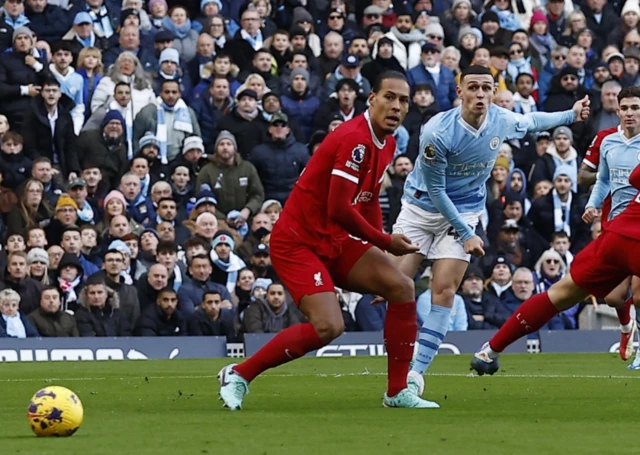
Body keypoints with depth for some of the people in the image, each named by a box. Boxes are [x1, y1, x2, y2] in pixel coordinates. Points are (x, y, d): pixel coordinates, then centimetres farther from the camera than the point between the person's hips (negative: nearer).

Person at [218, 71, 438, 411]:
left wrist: (381, 245, 13)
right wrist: (385, 242, -14)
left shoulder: (387, 143, 8)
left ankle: (397, 392, 5)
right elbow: (338, 209, -27)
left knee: (402, 288, -2)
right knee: (328, 327, -22)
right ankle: (238, 375, -6)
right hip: (298, 241, -9)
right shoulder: (355, 140, -23)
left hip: (336, 241, 9)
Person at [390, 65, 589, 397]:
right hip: (421, 206, -2)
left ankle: (417, 373, -10)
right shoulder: (436, 133, -27)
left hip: (464, 212, 2)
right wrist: (466, 234, -17)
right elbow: (435, 190, -18)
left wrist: (571, 115, 10)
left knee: (444, 292, -11)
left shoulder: (503, 121, -12)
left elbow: (531, 122, 15)